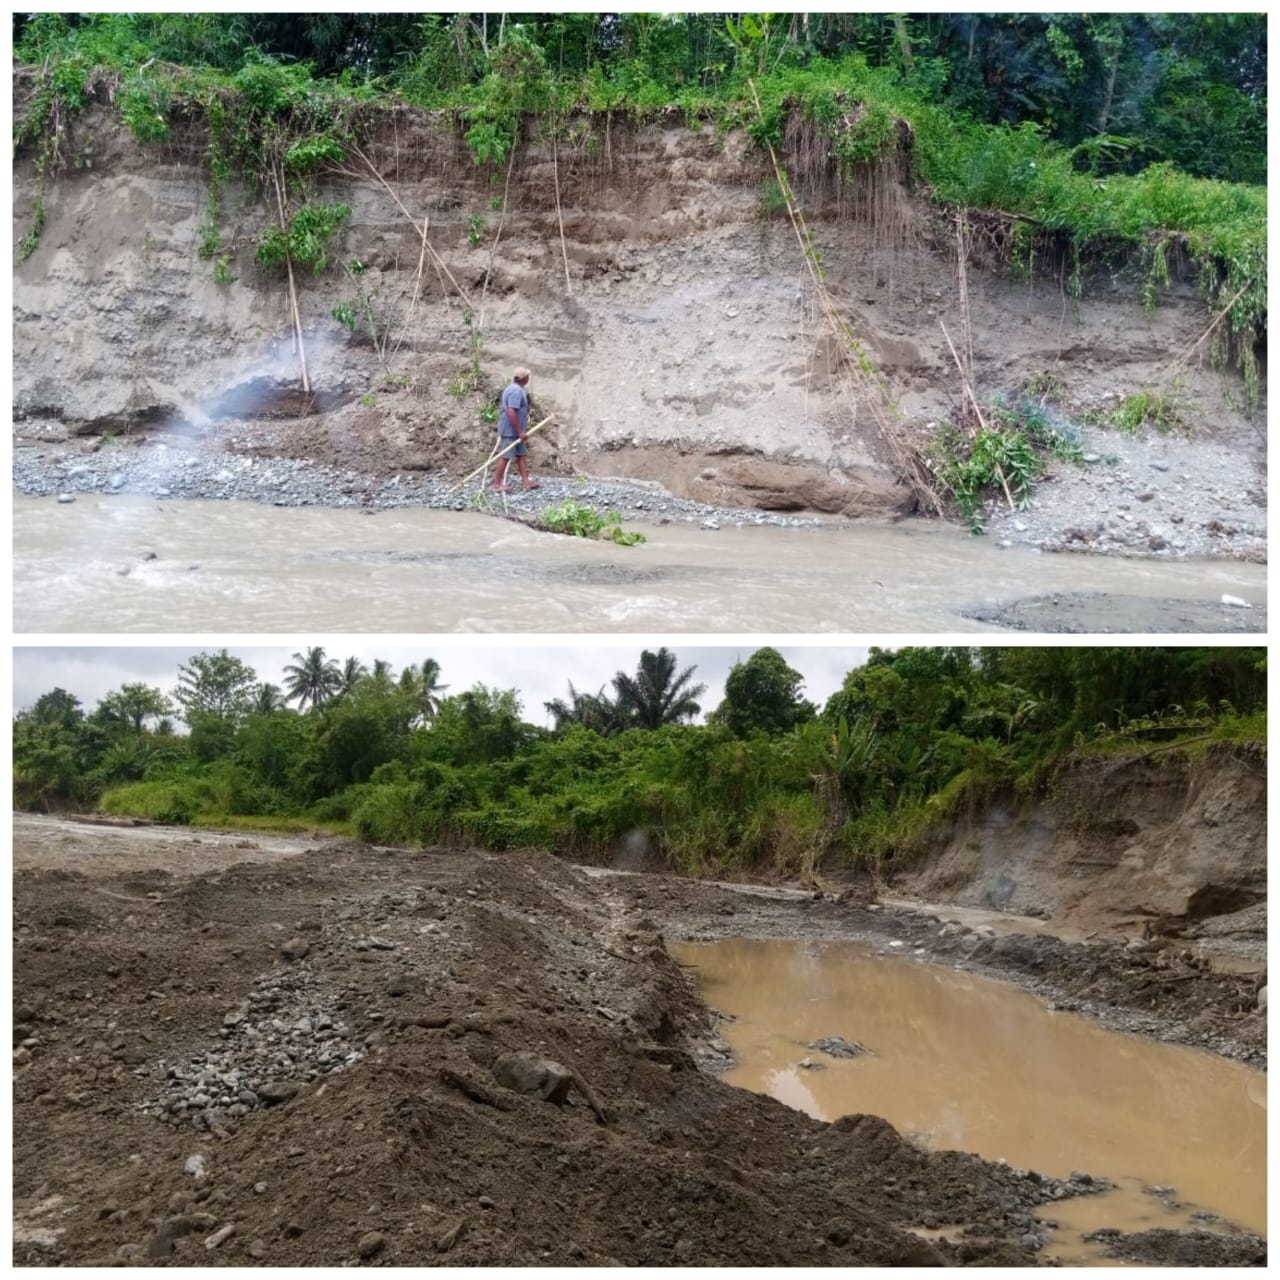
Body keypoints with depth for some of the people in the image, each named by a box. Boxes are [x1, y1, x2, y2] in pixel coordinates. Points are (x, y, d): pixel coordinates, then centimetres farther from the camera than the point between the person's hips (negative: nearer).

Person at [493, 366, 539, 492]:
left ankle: (525, 481, 12)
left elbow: (504, 408, 22)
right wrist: (520, 432, -24)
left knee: (522, 455, 10)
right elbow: (511, 413, -27)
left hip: (515, 431, 10)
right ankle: (497, 484, 1)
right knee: (505, 457, -5)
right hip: (510, 431, -10)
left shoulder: (514, 389, 14)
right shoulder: (517, 391, -19)